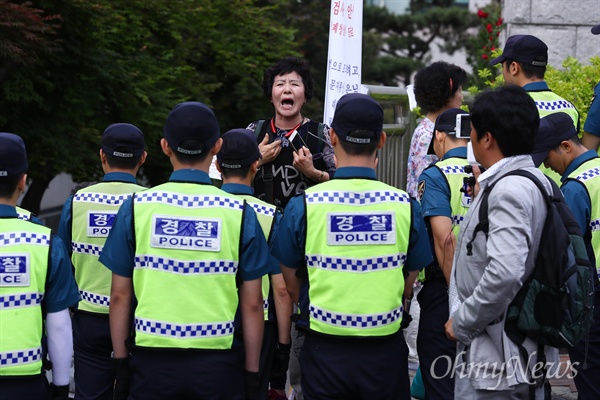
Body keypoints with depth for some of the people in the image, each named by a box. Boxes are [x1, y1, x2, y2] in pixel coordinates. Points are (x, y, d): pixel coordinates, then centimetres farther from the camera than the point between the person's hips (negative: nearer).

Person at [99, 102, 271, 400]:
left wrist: (120, 363, 10)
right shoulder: (239, 213, -3)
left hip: (152, 361, 1)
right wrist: (252, 373, 7)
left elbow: (120, 296, 1)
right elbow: (252, 303, -1)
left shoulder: (136, 207, -2)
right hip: (218, 364, 0)